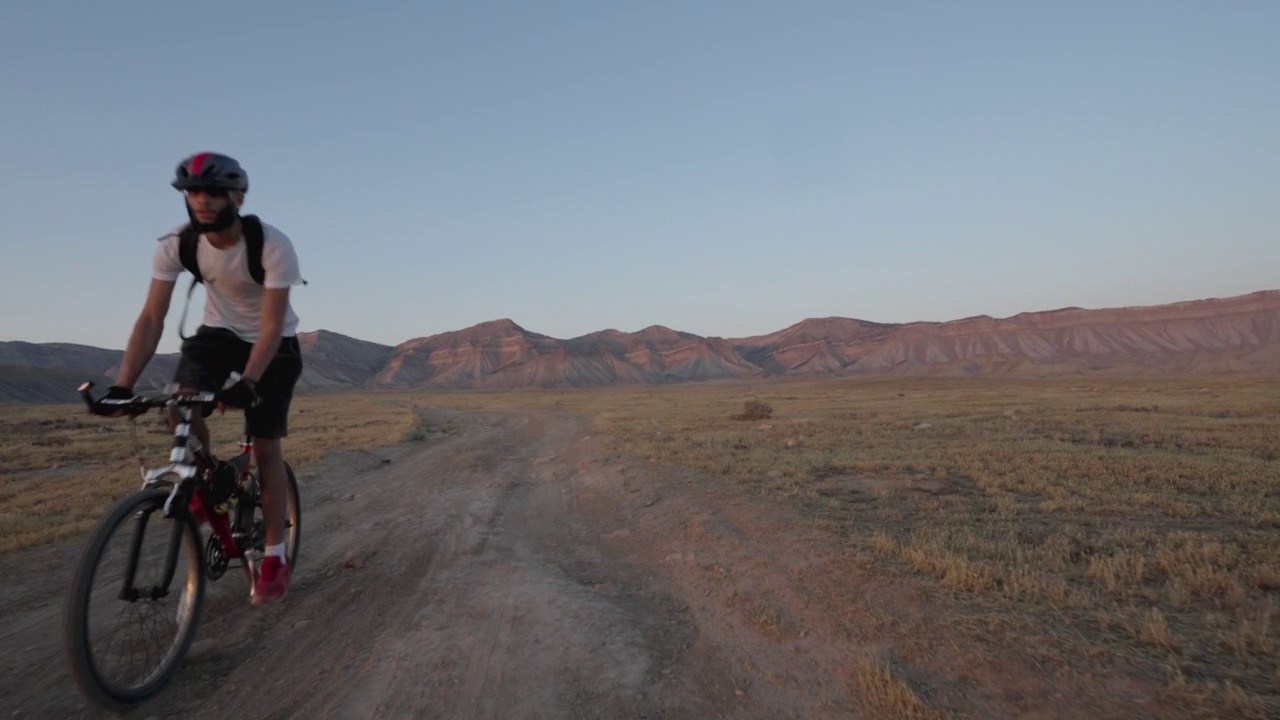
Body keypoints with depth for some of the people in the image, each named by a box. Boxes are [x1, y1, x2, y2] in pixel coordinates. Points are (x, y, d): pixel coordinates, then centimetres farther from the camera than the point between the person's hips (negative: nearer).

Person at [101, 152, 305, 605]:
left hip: (273, 344, -3)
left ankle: (275, 559, 7)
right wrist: (122, 385, -28)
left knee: (265, 447, -5)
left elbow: (271, 324, -31)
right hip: (218, 332, 4)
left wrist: (246, 383, -44)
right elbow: (152, 318, -18)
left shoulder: (273, 245, -29)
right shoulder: (174, 246, -18)